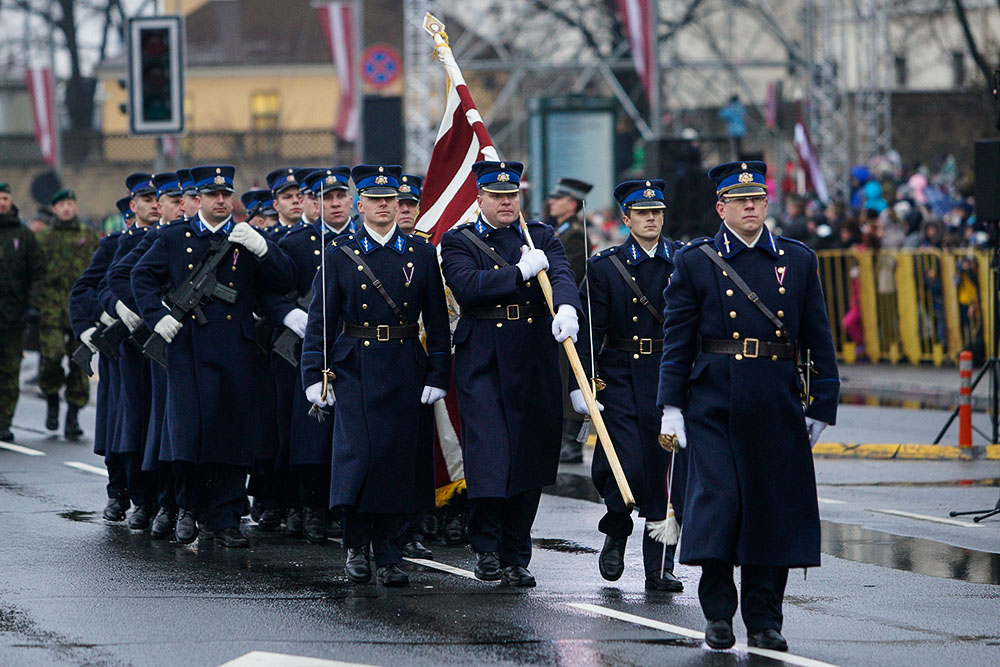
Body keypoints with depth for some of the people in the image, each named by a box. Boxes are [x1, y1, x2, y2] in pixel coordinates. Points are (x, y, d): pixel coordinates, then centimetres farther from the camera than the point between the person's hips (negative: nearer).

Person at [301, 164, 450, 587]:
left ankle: (389, 557, 8)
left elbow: (437, 321, 8)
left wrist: (437, 376, 0)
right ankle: (356, 547, 7)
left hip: (406, 373, 2)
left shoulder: (421, 255, 8)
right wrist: (315, 375, -5)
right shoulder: (340, 255, 4)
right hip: (355, 372, -2)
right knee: (359, 454, -11)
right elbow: (320, 321, 3)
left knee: (401, 461, 0)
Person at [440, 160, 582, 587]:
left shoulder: (541, 237, 12)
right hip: (482, 362, -3)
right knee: (488, 453, -15)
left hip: (535, 362, 3)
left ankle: (516, 559, 12)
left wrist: (567, 309, -30)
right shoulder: (458, 242, 5)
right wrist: (521, 271, -15)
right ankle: (486, 548, -5)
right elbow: (466, 285, -14)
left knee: (530, 457, 5)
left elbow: (561, 275, -8)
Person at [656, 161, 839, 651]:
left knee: (774, 510, 3)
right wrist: (671, 407, -5)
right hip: (715, 405, -2)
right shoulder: (695, 263, 3)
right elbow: (677, 343, 2)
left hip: (777, 409, 2)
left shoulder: (798, 261, 9)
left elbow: (818, 340, 11)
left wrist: (821, 405, 6)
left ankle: (764, 619, 13)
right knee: (717, 503, -6)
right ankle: (718, 615, 7)